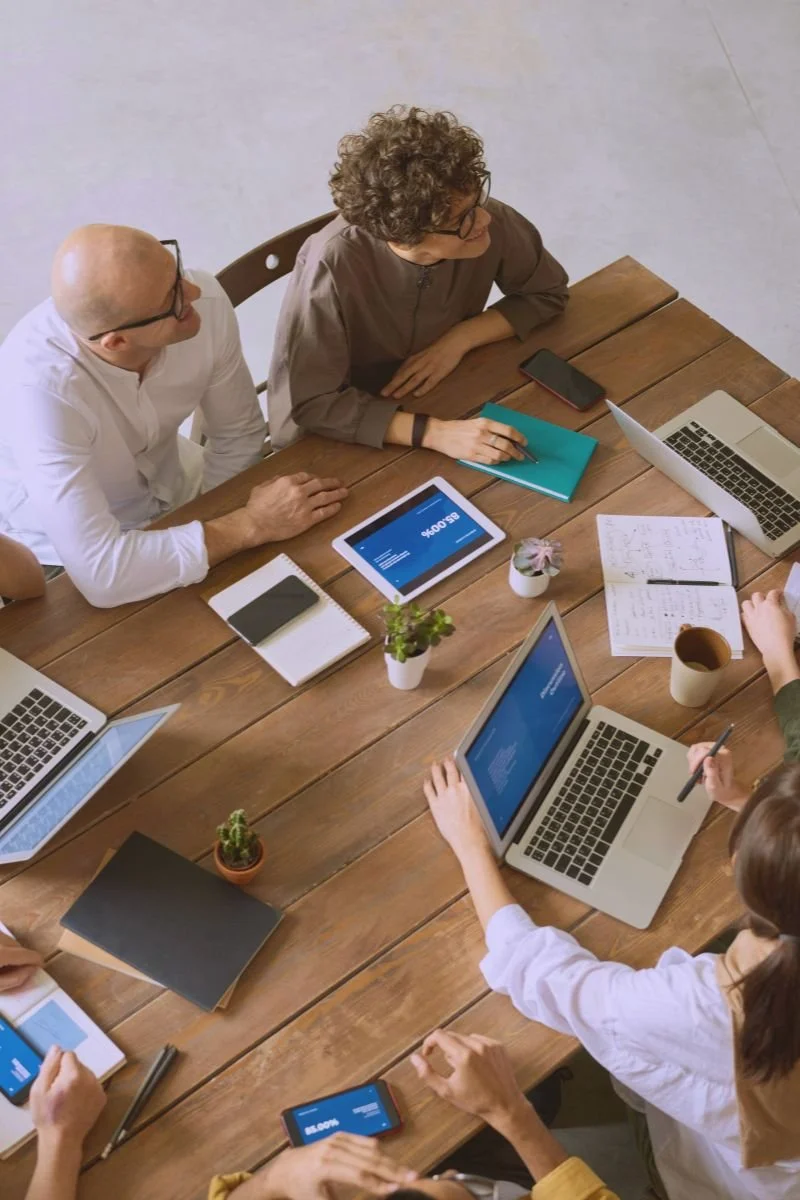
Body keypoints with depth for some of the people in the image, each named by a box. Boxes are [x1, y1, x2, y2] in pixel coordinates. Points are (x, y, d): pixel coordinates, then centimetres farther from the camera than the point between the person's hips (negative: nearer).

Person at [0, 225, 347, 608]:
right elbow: (102, 575, -40)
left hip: (173, 493, 5)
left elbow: (239, 435, -5)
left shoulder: (205, 302, -24)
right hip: (64, 553, -4)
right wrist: (251, 526, -33)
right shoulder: (39, 385, -38)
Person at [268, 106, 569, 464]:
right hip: (335, 439, -3)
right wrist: (434, 433, -38)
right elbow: (311, 403, -29)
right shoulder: (333, 265, -32)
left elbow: (548, 292, -1)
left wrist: (459, 340, -16)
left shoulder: (492, 224, -19)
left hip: (440, 402, 4)